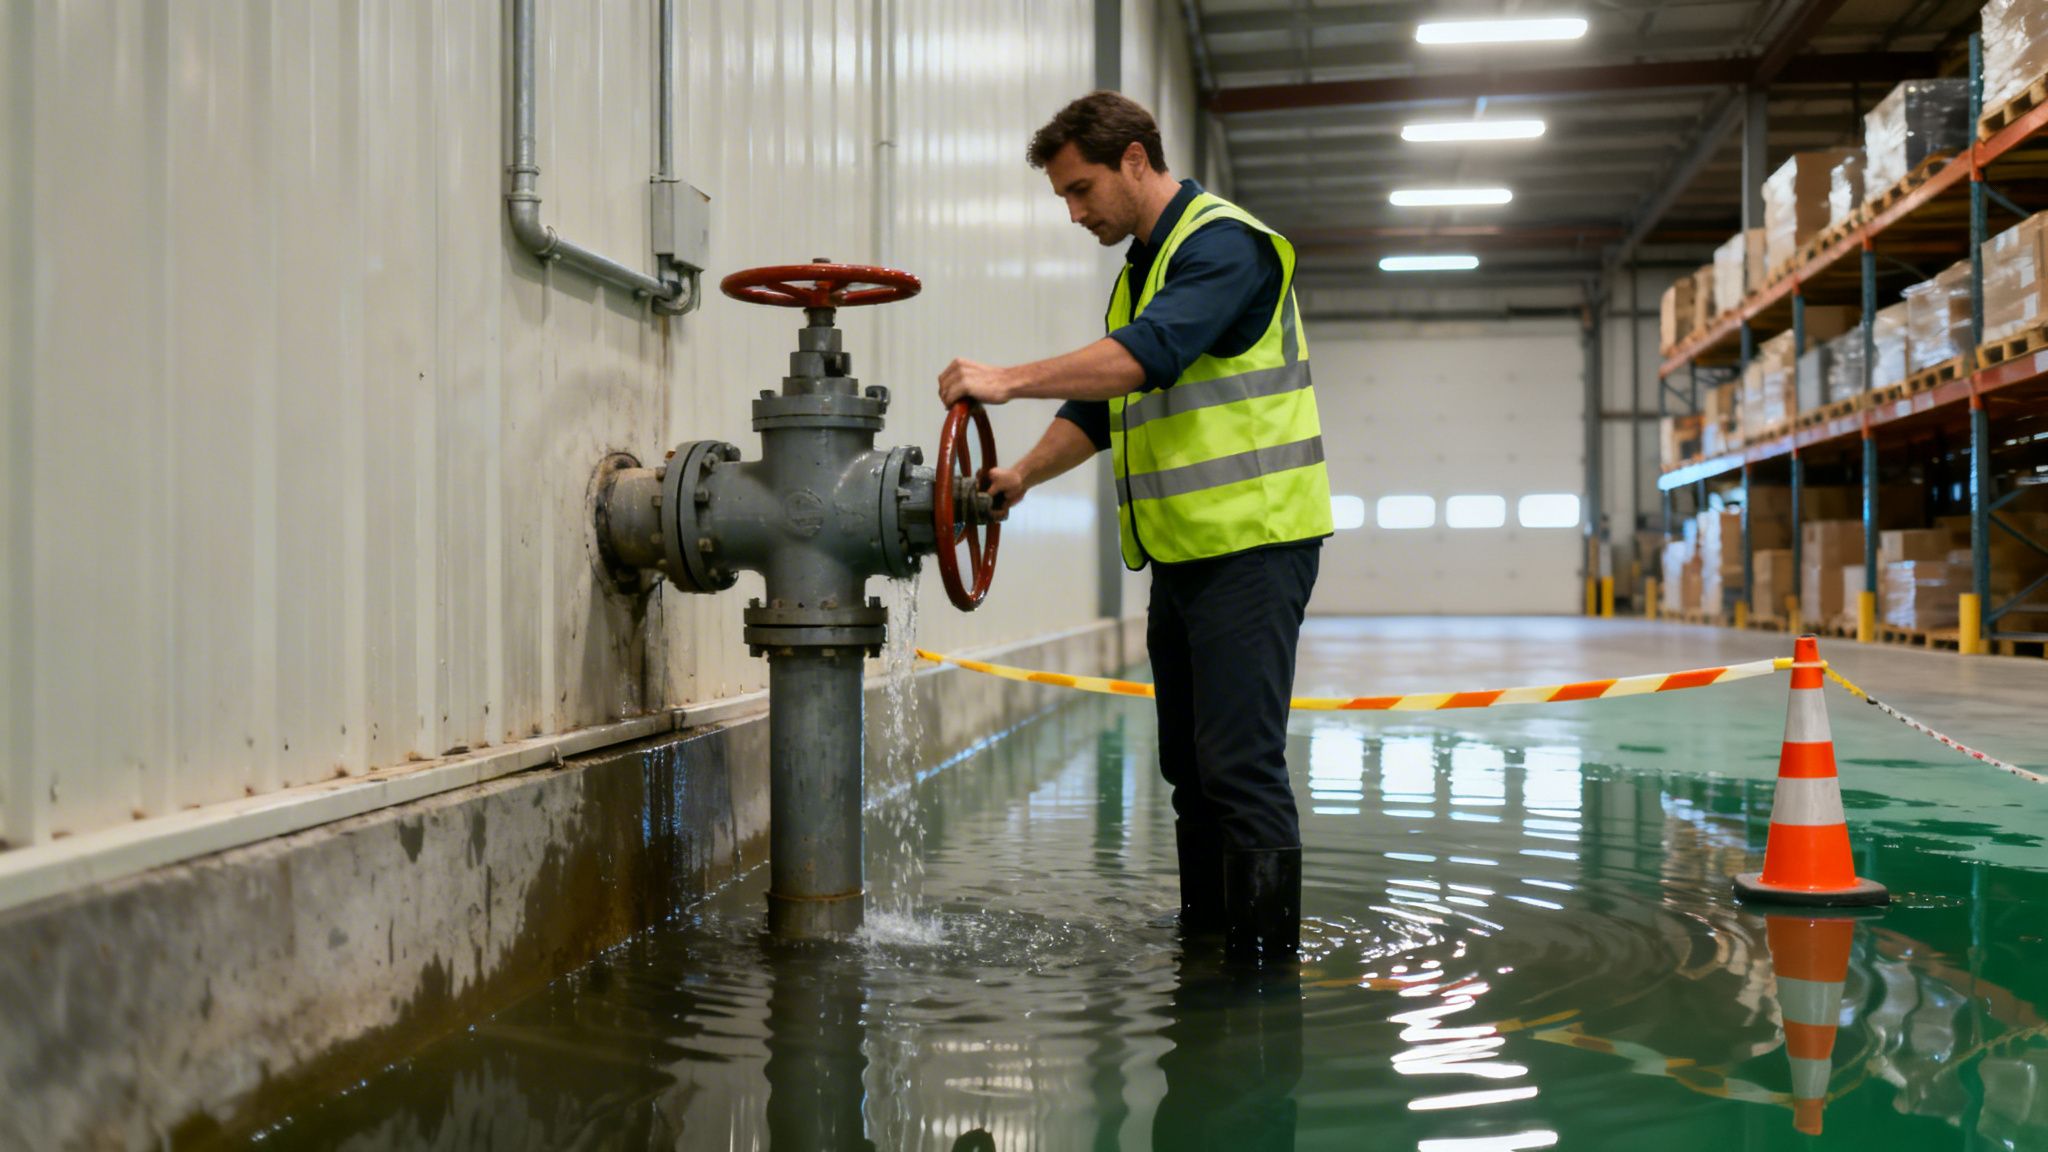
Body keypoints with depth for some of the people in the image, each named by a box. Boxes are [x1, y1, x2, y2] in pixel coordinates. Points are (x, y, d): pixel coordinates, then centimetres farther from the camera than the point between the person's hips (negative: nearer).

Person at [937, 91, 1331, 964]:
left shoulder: (1225, 243, -10)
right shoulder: (1140, 269, 20)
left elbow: (1149, 354, -27)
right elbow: (1100, 404, 22)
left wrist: (1008, 381, -28)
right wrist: (1024, 473, 8)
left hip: (1251, 541, -9)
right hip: (1182, 551, 10)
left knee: (1240, 763, -11)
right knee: (1188, 763, 13)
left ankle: (1266, 956, -4)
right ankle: (1203, 933, 23)